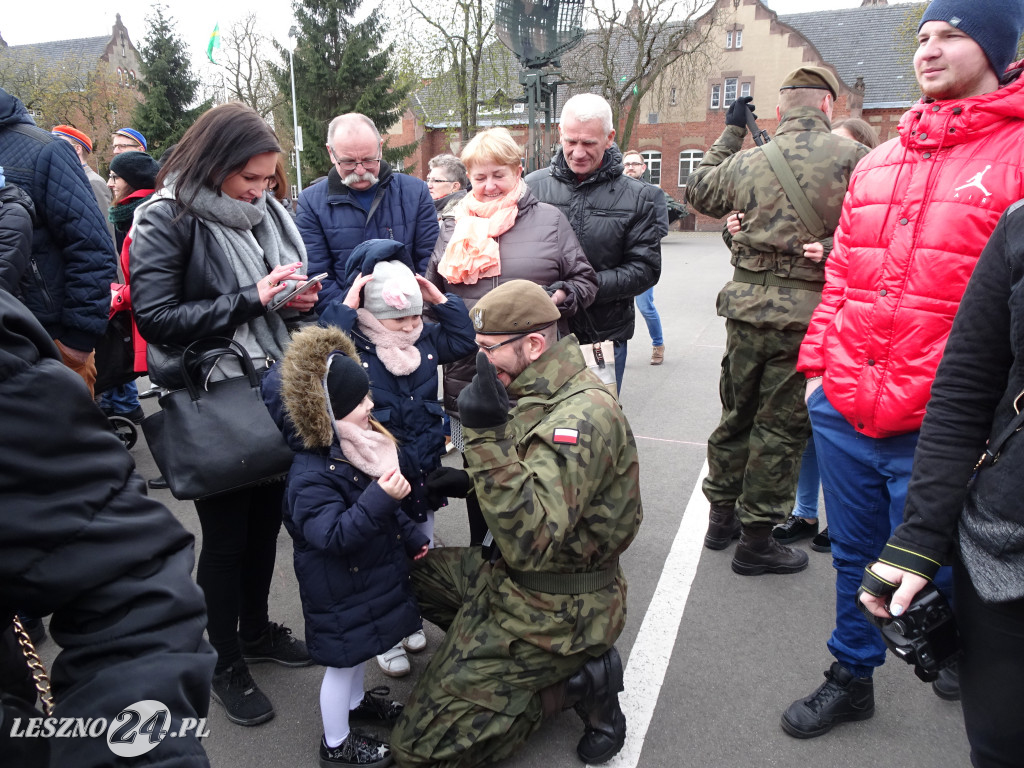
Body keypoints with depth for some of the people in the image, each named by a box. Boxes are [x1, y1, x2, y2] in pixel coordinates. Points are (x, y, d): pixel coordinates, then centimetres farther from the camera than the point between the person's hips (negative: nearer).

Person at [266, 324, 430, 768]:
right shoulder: (311, 476, -28)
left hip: (373, 575, 9)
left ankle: (355, 702, 53)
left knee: (362, 645, 27)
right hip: (340, 592, -8)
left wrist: (413, 540, 19)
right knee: (343, 660, 9)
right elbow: (334, 535, -36)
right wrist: (381, 498, -44)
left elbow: (386, 509, 14)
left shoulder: (357, 447, 0)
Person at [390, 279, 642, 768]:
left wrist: (488, 435, -39)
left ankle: (577, 683, 1)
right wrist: (470, 481, 4)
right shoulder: (545, 394, 3)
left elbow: (529, 542, -34)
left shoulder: (583, 415, -28)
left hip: (552, 611, -9)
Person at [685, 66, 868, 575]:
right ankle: (755, 539, 18)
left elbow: (697, 192, 21)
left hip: (747, 306, 4)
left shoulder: (746, 163, 3)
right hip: (810, 311, -4)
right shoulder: (853, 159, -9)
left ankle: (721, 516, 32)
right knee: (781, 426, 6)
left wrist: (730, 131, 28)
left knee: (736, 414, 18)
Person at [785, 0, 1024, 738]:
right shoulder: (877, 165, 12)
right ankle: (852, 678, 40)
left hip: (935, 429, -5)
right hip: (843, 411, 5)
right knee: (855, 559, 19)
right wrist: (818, 366, 10)